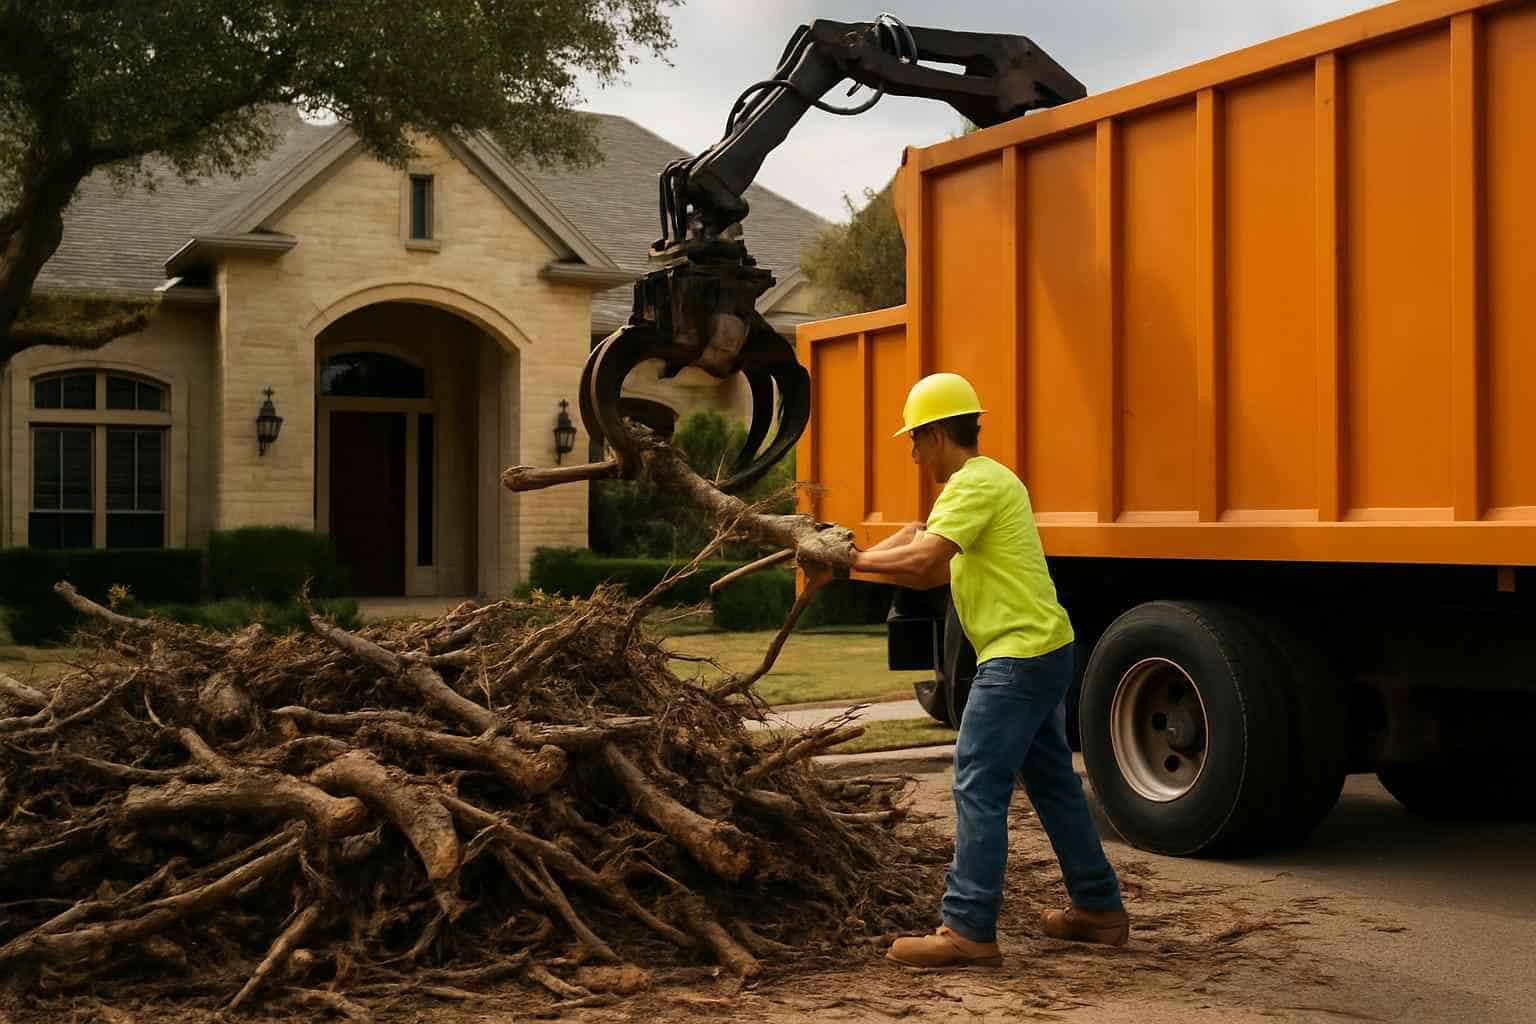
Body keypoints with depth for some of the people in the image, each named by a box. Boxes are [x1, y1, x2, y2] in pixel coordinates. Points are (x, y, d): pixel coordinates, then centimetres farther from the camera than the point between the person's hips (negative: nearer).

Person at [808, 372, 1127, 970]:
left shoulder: (977, 483, -13)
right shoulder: (981, 483, 19)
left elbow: (920, 562, -23)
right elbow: (927, 574, 16)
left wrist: (854, 560, -10)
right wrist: (863, 559, 6)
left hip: (1018, 656, -11)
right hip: (1043, 651, 11)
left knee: (978, 788, -9)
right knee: (1052, 781, 17)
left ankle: (968, 931, -7)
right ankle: (1099, 908, 26)